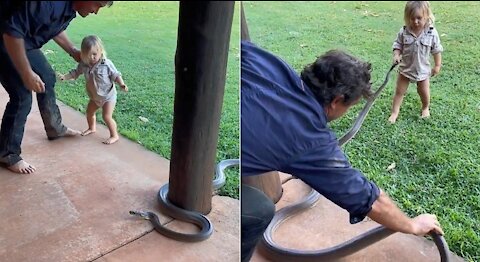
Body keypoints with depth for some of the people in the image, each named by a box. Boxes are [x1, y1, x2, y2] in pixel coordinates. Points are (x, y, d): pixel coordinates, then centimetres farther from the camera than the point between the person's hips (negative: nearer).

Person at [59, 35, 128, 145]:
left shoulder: (107, 64, -24)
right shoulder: (83, 64, -10)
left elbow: (115, 75, -16)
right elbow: (76, 72, 5)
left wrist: (122, 84, -31)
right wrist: (65, 77, -7)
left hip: (108, 96, -7)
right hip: (94, 97, 7)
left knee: (107, 116, -12)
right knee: (89, 112, 22)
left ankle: (114, 135, 6)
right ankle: (92, 128, 50)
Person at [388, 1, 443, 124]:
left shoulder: (432, 33, -14)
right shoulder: (403, 32, -15)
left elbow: (437, 50, -4)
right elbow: (398, 45, -4)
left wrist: (437, 66, 2)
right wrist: (396, 55, -23)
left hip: (423, 69, 0)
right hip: (405, 68, 0)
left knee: (424, 93, 17)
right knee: (399, 91, 8)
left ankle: (425, 108, 44)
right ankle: (394, 112, 20)